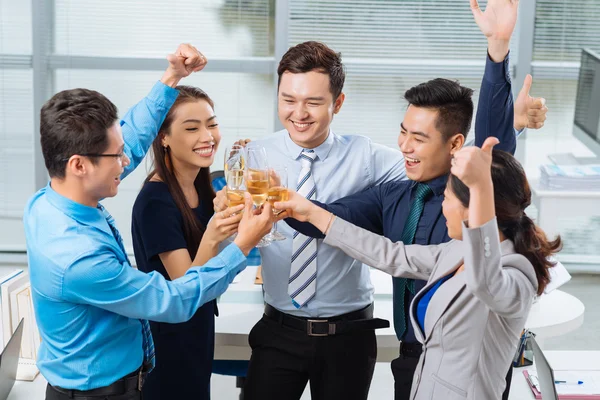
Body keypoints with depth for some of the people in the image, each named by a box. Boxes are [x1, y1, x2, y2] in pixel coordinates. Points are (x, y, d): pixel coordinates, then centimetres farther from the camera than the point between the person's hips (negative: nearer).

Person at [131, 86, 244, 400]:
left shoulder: (203, 185, -2)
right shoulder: (155, 201, -25)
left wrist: (236, 218, -8)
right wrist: (211, 238, -42)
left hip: (199, 326, 8)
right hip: (167, 337, -8)